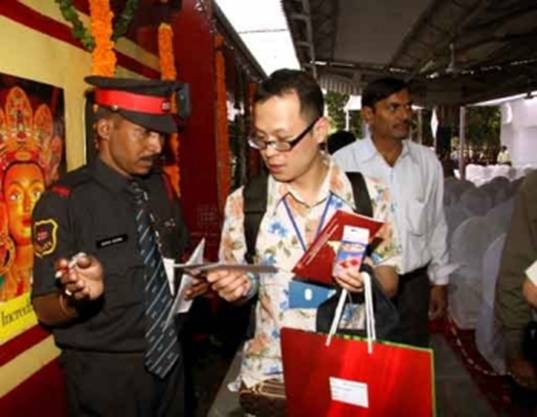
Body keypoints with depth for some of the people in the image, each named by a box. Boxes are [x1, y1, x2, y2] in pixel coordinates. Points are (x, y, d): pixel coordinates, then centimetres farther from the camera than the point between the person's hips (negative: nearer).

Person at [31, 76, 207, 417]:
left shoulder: (162, 187, 1)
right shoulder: (64, 202, -17)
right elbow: (45, 310, -15)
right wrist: (78, 295, -36)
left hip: (169, 360, 6)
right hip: (106, 375, -5)